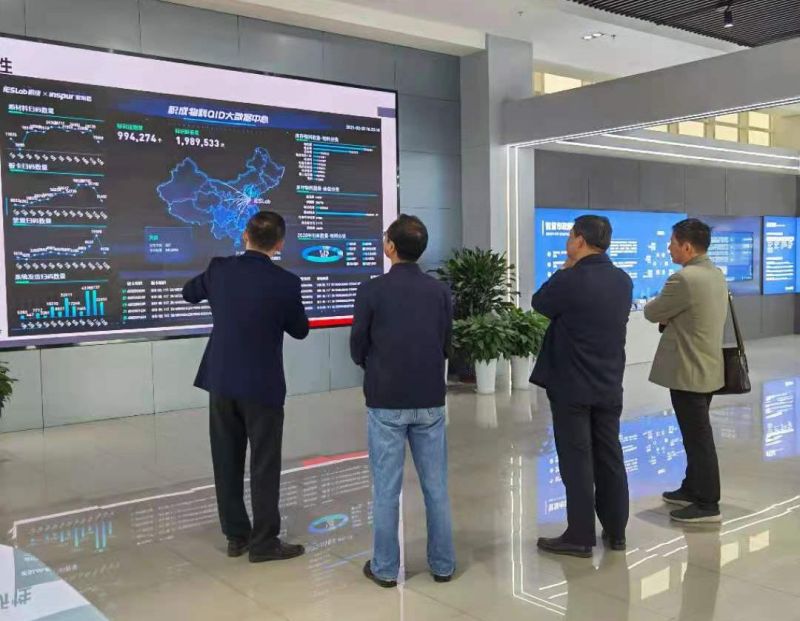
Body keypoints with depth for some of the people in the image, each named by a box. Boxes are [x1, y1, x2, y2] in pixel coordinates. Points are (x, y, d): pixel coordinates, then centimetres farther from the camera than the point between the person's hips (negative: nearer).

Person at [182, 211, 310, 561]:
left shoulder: (219, 269, -3)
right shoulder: (285, 283, -14)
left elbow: (189, 294, 18)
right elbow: (300, 331, 1)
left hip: (221, 382, 4)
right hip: (262, 386, -4)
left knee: (227, 463, 13)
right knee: (264, 466, 6)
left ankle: (236, 536, 23)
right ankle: (264, 542, 12)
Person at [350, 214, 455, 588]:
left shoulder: (371, 291, -10)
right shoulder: (440, 291, -1)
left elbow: (357, 351, -1)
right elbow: (446, 345, 7)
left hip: (386, 402, -3)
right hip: (430, 400, 3)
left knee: (386, 488, 6)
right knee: (436, 486, 11)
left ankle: (385, 568, 15)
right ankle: (443, 564, 20)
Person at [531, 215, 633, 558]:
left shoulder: (569, 280, -17)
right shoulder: (623, 281, 4)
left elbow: (539, 304, 0)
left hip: (571, 386, -6)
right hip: (609, 384, 6)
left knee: (577, 462, 1)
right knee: (610, 458, 14)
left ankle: (580, 537, 7)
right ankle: (616, 531, 23)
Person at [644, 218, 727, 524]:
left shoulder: (684, 279, -22)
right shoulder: (716, 274, 9)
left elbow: (651, 313, -11)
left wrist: (661, 312, 10)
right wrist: (670, 319, 5)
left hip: (689, 370, -10)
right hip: (706, 365, 10)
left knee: (698, 437, -1)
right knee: (696, 434, 19)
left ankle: (707, 504, 8)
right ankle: (692, 489, 31)